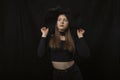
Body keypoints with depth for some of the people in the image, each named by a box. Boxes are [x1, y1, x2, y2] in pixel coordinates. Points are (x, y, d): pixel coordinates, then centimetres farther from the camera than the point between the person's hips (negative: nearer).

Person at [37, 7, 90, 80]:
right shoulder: (50, 38, -1)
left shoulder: (73, 39, 0)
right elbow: (40, 54, -13)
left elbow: (85, 54, -11)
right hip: (57, 73, 0)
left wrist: (81, 36, -6)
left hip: (73, 72, 0)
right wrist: (44, 35, -9)